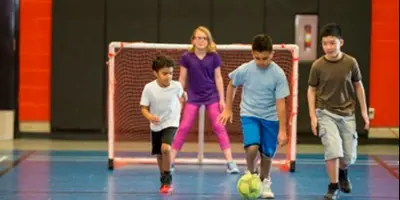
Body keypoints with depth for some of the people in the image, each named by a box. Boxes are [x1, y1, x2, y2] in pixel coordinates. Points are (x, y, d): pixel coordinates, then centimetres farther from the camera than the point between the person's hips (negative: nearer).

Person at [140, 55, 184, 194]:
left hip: (171, 123, -2)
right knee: (159, 155, 14)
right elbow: (144, 108, -11)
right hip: (156, 125, 2)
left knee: (165, 148, -26)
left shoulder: (176, 86, -15)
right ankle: (165, 181, 36)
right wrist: (150, 117, -30)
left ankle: (167, 179, -8)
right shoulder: (149, 88, -18)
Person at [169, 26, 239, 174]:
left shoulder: (213, 57, -4)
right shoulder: (187, 57, -4)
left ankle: (230, 162, -4)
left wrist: (222, 99, -2)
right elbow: (182, 79, 3)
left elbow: (218, 78, 1)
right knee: (184, 128, -3)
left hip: (212, 96, 0)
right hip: (193, 97, 0)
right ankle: (170, 161, 4)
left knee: (219, 127, -4)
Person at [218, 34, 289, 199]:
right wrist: (228, 109, 11)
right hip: (249, 115, 0)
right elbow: (231, 85, 8)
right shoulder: (244, 70, -13)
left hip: (270, 118, 0)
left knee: (267, 154, 6)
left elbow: (280, 103, -14)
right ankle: (251, 173, 8)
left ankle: (265, 182, 32)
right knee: (252, 147, -22)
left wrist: (282, 130, -14)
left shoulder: (278, 74, -17)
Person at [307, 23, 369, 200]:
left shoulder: (351, 62, -7)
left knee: (349, 156, 7)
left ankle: (342, 172, 42)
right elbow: (311, 90, 1)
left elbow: (358, 86, 6)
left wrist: (364, 111, 6)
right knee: (334, 150, -19)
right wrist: (313, 116, -5)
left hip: (347, 114, 2)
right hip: (326, 113, -2)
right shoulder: (318, 65, -9)